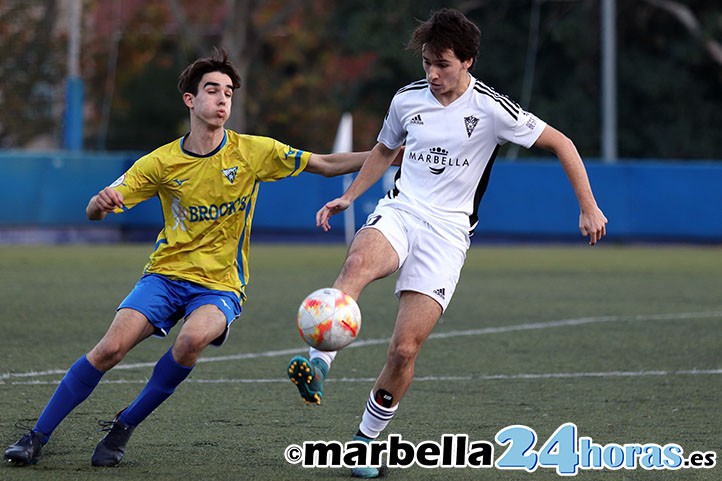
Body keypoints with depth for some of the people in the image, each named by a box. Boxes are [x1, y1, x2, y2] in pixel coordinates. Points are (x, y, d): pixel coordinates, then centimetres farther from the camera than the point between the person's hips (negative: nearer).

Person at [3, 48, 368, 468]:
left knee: (193, 338, -33)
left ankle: (124, 426, -13)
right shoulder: (162, 162, -2)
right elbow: (94, 213, -2)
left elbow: (325, 164, -2)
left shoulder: (253, 152, -4)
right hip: (166, 275, 1)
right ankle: (37, 437, -4)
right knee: (110, 348, -20)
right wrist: (100, 203, -26)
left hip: (221, 285, -1)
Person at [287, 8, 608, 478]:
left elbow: (560, 143, 1)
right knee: (359, 262, -36)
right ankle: (318, 362, -49)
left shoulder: (490, 108, -7)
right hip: (400, 211, 3)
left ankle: (367, 439, 9)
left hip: (447, 232, -2)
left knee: (404, 350, -11)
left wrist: (589, 208, -1)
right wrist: (347, 198, 17)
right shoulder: (408, 99, 6)